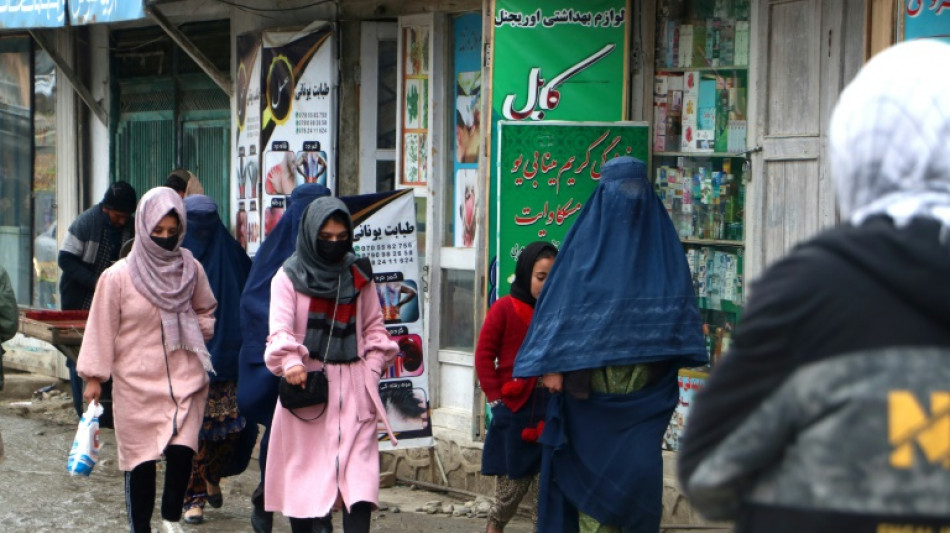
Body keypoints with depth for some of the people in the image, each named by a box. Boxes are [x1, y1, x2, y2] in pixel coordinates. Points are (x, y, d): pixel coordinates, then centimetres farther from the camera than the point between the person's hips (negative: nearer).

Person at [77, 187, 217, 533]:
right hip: (137, 383, -2)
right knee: (140, 459, 4)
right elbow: (102, 328, 0)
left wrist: (197, 331, 1)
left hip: (184, 378, 2)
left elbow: (205, 311, 21)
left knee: (182, 451, -11)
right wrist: (94, 376, 0)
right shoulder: (118, 276, -6)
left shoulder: (191, 270, 4)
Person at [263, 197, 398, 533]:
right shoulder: (289, 277, 2)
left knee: (360, 469, -10)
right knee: (304, 468, 1)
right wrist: (289, 361, -28)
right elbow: (280, 328, -9)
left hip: (353, 386, 2)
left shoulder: (358, 275, 12)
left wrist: (372, 368, 2)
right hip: (306, 383, -2)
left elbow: (374, 328, 17)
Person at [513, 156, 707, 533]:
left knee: (639, 466, -4)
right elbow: (561, 298, 1)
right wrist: (553, 364, -4)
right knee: (591, 465, 2)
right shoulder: (586, 237, 5)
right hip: (590, 380, 0)